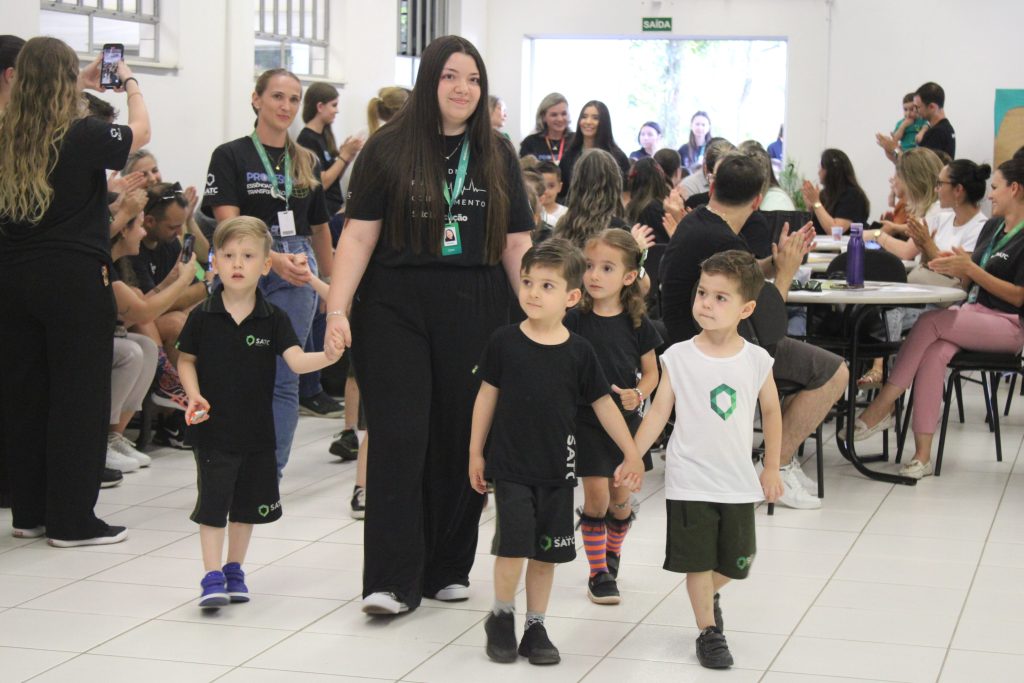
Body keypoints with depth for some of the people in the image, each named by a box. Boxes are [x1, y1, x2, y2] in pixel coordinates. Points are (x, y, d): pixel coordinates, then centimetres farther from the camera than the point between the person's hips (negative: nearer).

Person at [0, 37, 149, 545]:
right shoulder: (83, 136, -12)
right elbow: (140, 131, 8)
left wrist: (81, 88, 34)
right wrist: (130, 83, 24)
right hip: (75, 279, -6)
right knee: (79, 395, 2)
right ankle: (71, 519, 4)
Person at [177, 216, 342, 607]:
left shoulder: (273, 319, -5)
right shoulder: (202, 317, -6)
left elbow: (296, 360, -14)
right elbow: (186, 360, 5)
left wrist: (326, 357, -34)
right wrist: (194, 396, -10)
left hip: (257, 428, 2)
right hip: (213, 428, -2)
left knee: (248, 503, 14)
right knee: (212, 501, -4)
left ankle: (234, 570, 30)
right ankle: (212, 578, 0)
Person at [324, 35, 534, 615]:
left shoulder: (497, 156, 11)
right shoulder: (389, 149, 2)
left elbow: (517, 245, 11)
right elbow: (359, 236, -2)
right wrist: (338, 309, -11)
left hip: (475, 315, 3)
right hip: (396, 311, -3)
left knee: (463, 439, 6)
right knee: (399, 439, -7)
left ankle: (449, 568, 19)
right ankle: (393, 581, -5)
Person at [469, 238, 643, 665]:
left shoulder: (578, 352, -3)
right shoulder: (505, 342, -5)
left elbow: (602, 404, 5)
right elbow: (487, 396, 3)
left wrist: (632, 454, 6)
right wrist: (476, 452, 5)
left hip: (558, 470, 2)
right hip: (510, 466, -2)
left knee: (547, 551, 8)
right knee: (513, 544, -10)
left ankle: (535, 627, 22)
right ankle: (501, 616, 13)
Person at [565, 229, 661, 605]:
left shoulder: (638, 324, -3)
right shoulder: (575, 319, -7)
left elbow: (651, 373, 5)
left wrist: (638, 395, -14)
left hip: (625, 420, 2)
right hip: (586, 419, -2)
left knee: (620, 500, 9)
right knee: (596, 497, -4)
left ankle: (612, 554, 36)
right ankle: (598, 572, 9)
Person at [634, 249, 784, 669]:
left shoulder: (756, 360, -4)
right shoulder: (679, 357, -8)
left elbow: (771, 413, 8)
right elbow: (659, 412, -4)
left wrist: (771, 470, 9)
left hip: (738, 481, 2)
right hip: (689, 480, -2)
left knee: (736, 561, 13)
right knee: (698, 561, 3)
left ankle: (709, 597, 42)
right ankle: (708, 631, 17)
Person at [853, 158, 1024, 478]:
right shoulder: (993, 227, 18)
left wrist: (970, 268, -16)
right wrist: (956, 266, -3)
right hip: (974, 312, 6)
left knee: (929, 322, -28)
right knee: (934, 353, -26)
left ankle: (883, 406, -22)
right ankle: (922, 453, -32)